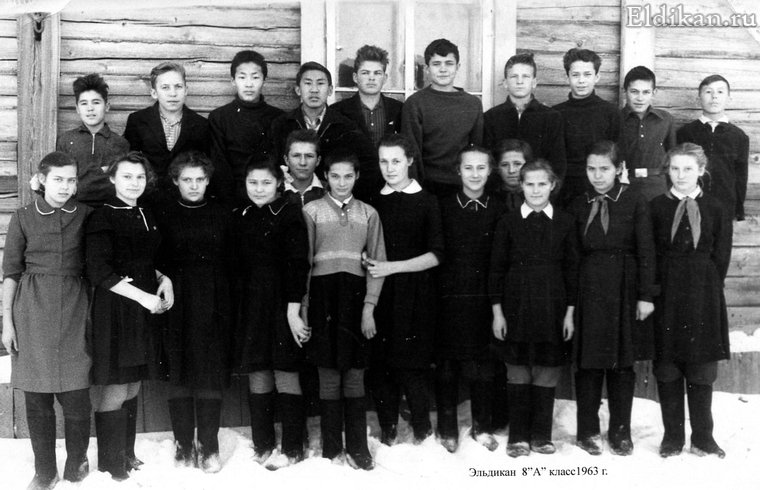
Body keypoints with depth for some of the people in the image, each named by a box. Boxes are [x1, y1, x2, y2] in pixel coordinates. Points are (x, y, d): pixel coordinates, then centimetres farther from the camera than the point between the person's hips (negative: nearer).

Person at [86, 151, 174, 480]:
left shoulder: (147, 217, 13)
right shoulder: (103, 218, -9)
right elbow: (99, 272, -16)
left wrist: (163, 278, 3)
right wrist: (143, 296, -18)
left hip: (144, 310, 7)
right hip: (115, 309, -7)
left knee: (132, 388, 13)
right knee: (115, 390, -2)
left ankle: (127, 454, 25)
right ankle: (110, 464, 11)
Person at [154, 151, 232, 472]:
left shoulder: (222, 216, 8)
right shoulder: (163, 216, 6)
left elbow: (231, 263, 6)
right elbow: (155, 262, 5)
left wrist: (230, 307, -1)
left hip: (214, 305, 0)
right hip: (176, 304, 0)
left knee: (211, 376, 0)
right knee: (179, 376, 2)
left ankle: (209, 447, 8)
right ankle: (183, 445, 12)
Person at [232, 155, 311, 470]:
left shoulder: (289, 214, -6)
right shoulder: (240, 218, 9)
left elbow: (297, 264, -11)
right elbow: (237, 267, 10)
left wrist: (293, 311, -17)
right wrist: (237, 309, 4)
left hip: (281, 303, -4)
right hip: (249, 305, 4)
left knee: (286, 374, 1)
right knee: (257, 376, 7)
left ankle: (293, 449, 11)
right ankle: (262, 446, 18)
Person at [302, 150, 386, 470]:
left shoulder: (368, 214, 9)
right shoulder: (312, 211, 5)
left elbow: (377, 262, 6)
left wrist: (369, 307, -3)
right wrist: (303, 307, -2)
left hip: (356, 296, 1)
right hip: (324, 296, -1)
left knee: (355, 377, 5)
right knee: (329, 377, 2)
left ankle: (357, 448, 15)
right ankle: (331, 449, 12)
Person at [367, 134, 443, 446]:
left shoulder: (427, 202, 3)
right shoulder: (374, 203, 11)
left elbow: (435, 255, -2)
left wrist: (393, 266, -9)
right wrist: (370, 266, -2)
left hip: (415, 296, -2)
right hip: (380, 295, 3)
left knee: (411, 367, -5)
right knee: (380, 365, 1)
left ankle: (422, 429, 13)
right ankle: (387, 430, 16)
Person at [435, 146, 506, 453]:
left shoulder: (499, 210, 5)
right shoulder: (444, 208, 2)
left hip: (484, 299, 1)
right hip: (450, 298, -1)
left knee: (484, 365, 7)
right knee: (447, 365, 4)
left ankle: (482, 427, 21)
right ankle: (448, 430, 17)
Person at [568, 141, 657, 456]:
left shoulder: (635, 203, -1)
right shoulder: (579, 206, 6)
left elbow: (646, 251, -3)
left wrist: (646, 295, -8)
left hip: (624, 291, -1)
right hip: (588, 290, 1)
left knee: (622, 363, 7)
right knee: (588, 362, 4)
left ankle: (620, 432, 18)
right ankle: (588, 431, 16)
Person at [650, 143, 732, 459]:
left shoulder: (717, 210, 4)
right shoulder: (656, 207, 4)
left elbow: (721, 257, 4)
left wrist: (706, 288, -4)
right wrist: (657, 289, -4)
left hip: (704, 299, 0)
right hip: (666, 298, 0)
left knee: (702, 370, 5)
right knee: (667, 369, 4)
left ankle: (702, 437, 15)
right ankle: (672, 436, 15)